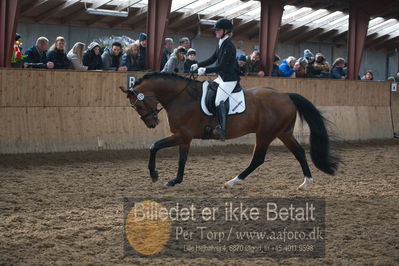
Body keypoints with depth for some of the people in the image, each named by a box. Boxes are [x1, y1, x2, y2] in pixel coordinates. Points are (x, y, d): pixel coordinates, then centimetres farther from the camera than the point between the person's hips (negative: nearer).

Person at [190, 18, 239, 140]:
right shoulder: (220, 44, 11)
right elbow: (212, 59, 16)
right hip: (221, 77, 10)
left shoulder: (228, 46, -18)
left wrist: (205, 70, -22)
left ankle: (222, 130, -25)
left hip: (229, 79, -10)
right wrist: (198, 65, 5)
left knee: (219, 99, -23)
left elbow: (222, 66, -23)